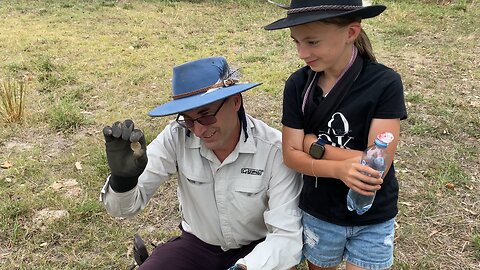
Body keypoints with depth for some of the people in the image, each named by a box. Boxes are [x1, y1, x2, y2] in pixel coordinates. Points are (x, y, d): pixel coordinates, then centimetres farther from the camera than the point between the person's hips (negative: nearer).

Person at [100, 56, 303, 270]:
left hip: (256, 248, -1)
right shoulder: (177, 136, -18)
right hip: (196, 243, 2)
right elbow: (123, 207, -15)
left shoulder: (274, 149, -25)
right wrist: (123, 177, -37)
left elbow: (286, 235, -25)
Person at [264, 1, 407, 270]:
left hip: (374, 219, -2)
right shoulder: (297, 84, -10)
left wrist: (314, 144, -17)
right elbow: (291, 154, -12)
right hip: (318, 213, 3)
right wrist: (338, 169, -29)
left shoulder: (385, 83, -20)